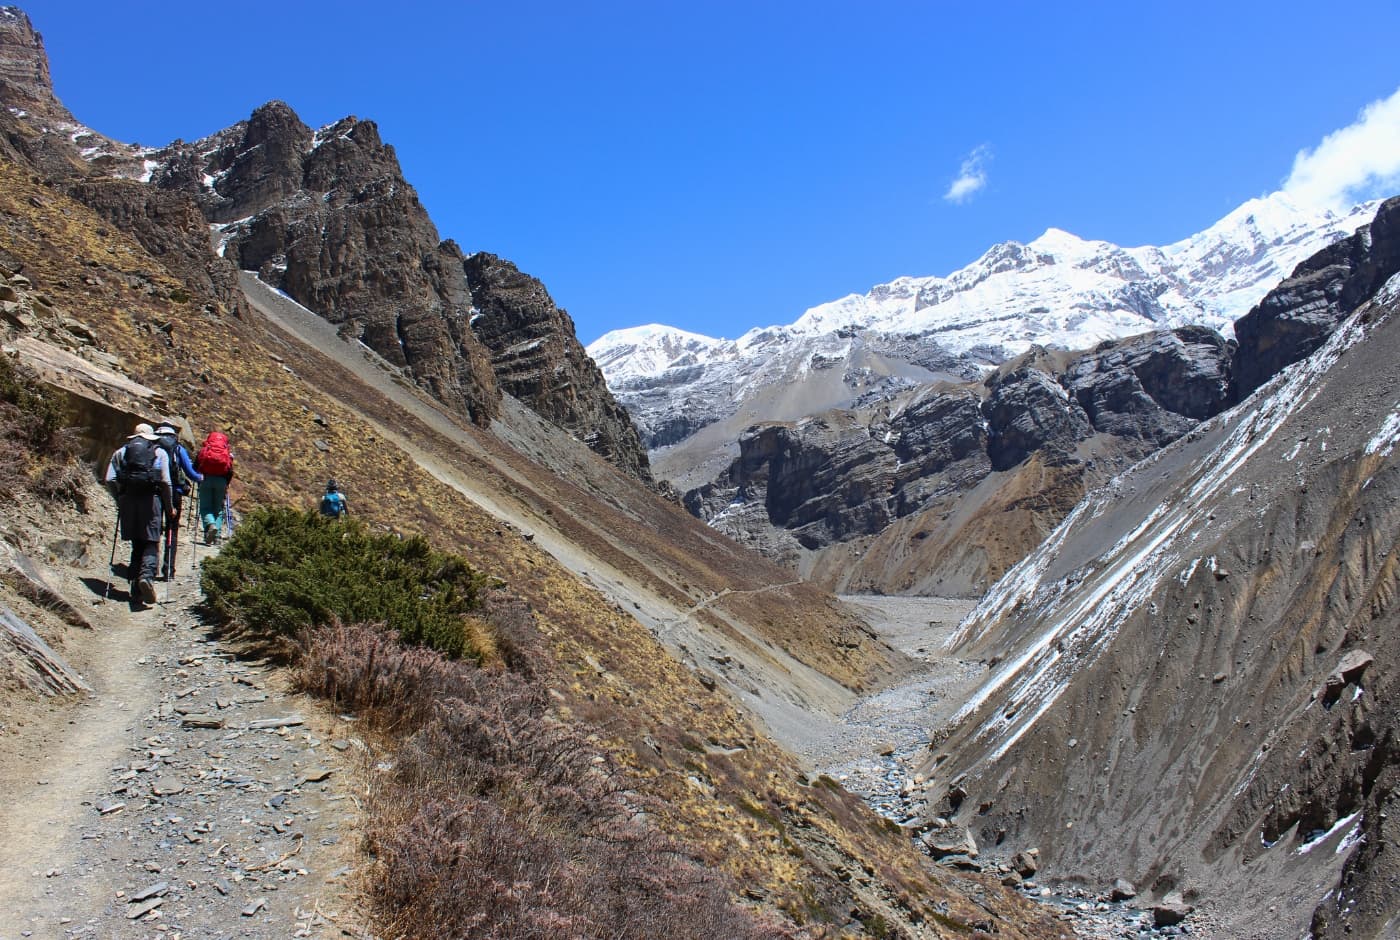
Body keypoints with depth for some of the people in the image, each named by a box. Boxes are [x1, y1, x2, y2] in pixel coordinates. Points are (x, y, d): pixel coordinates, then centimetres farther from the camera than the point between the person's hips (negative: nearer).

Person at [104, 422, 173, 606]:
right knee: (152, 543, -1)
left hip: (127, 500, 3)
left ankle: (136, 587, 9)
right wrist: (169, 506, 7)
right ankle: (147, 574, -28)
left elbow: (110, 479, 4)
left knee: (137, 544, 13)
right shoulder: (159, 453, 10)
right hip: (150, 499, -3)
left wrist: (120, 499, 16)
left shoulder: (121, 451, 17)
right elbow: (165, 482, -1)